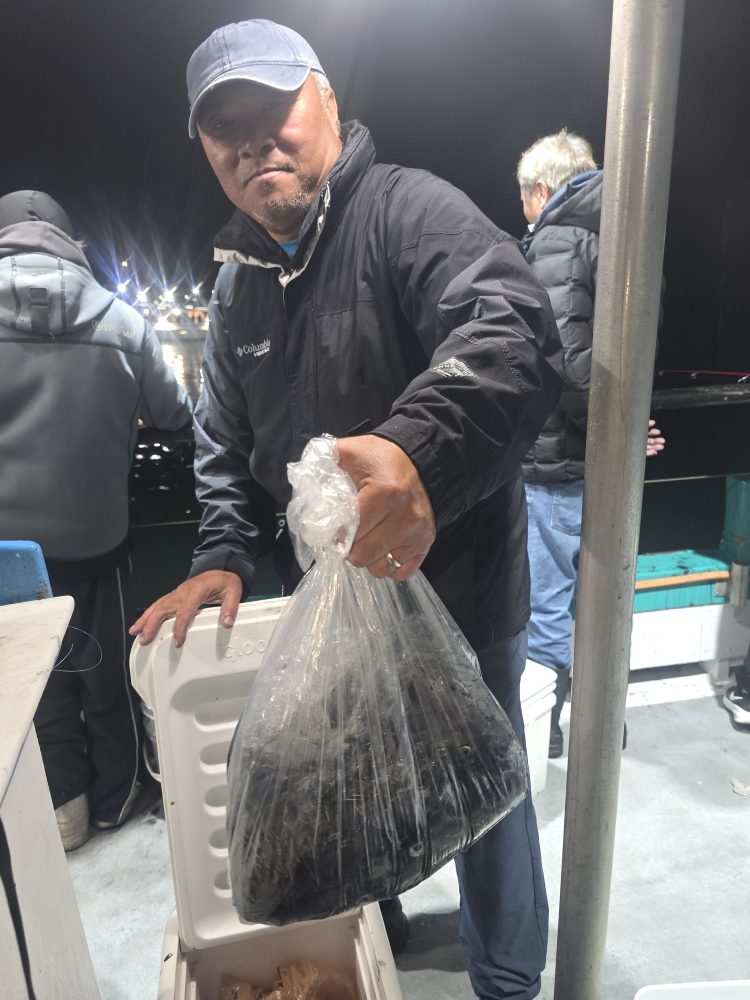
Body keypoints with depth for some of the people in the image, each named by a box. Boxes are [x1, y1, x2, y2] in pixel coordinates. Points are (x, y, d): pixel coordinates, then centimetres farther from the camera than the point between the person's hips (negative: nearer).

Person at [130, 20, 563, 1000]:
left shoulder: (406, 208, -14)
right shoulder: (238, 282, 8)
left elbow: (515, 329, -33)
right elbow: (225, 440, 11)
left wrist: (420, 450, -52)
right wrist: (224, 556, -4)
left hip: (457, 592, -6)